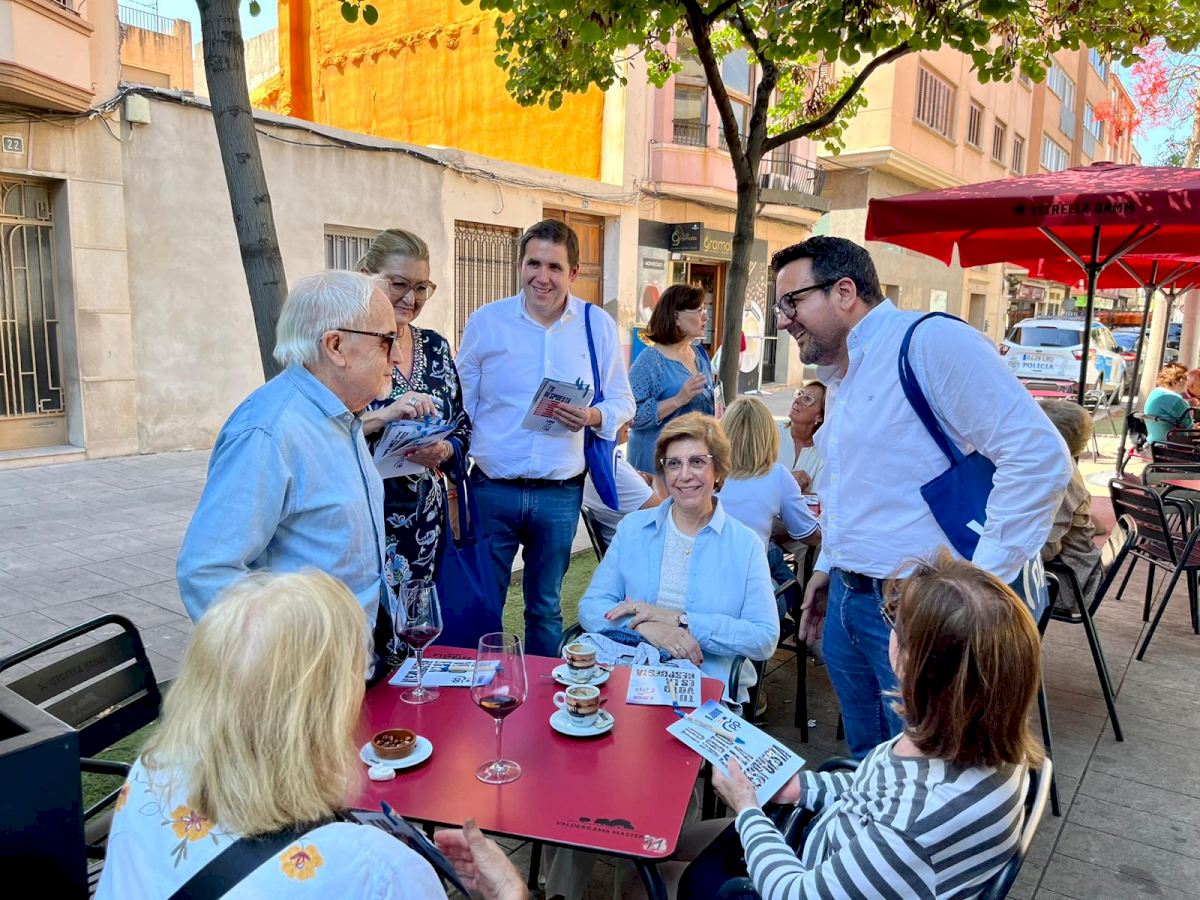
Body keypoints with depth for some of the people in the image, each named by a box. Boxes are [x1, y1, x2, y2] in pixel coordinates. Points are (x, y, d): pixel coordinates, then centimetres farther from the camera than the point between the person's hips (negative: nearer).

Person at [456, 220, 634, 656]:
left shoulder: (598, 326, 1)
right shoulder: (485, 321, 0)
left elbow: (622, 403, 5)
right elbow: (460, 403, 5)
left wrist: (593, 417, -17)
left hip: (560, 493, 1)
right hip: (492, 488, 0)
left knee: (545, 607, 17)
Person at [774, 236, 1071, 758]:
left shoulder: (930, 343, -16)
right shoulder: (838, 378, 14)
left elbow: (1039, 456, -21)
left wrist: (983, 584, -21)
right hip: (848, 599, 8)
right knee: (867, 764, 21)